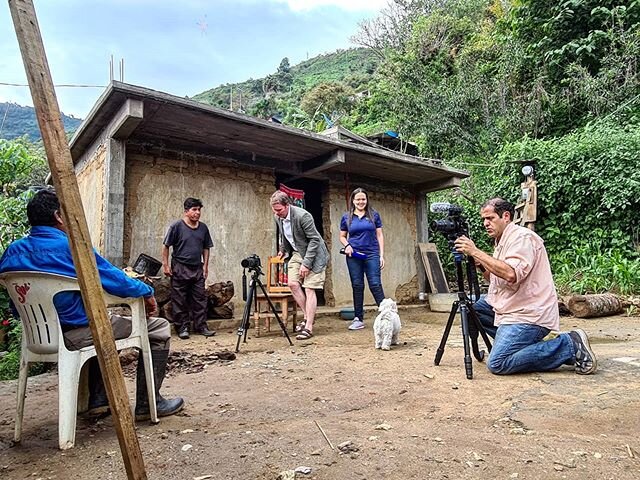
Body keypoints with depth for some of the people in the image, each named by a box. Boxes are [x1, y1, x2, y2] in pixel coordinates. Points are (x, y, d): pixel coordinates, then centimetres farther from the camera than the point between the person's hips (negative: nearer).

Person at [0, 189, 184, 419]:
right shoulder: (71, 246, -17)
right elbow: (115, 280, -16)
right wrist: (147, 292, 0)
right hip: (74, 334, -8)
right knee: (158, 328, 2)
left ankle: (98, 398, 32)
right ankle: (148, 404, 7)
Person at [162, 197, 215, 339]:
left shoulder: (203, 228, 8)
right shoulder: (177, 226, -6)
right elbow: (166, 246, -3)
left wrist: (205, 266, 9)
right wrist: (165, 265, -7)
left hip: (197, 269, 5)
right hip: (180, 269, -4)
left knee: (200, 299, 6)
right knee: (180, 301, 2)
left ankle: (201, 326, 14)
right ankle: (182, 328, 11)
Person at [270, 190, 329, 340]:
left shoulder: (302, 216, -26)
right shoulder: (278, 217, -3)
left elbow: (314, 239, -23)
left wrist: (306, 263, -24)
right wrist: (283, 250, 26)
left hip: (313, 254, -7)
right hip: (297, 253, 7)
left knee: (309, 289, -9)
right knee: (293, 284, -6)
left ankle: (309, 327, -4)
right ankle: (307, 316, 10)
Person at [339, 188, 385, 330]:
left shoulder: (374, 215, 6)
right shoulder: (346, 217, 8)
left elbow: (379, 235, 7)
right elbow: (342, 237, 15)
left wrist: (382, 255, 1)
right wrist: (347, 245, -6)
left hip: (372, 254, -1)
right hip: (354, 256, 2)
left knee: (375, 285, -8)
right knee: (357, 286, 6)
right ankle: (358, 319, 13)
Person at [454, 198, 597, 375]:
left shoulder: (522, 237, -12)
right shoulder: (501, 241, 17)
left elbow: (511, 274, -29)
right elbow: (497, 281, 18)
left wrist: (475, 252, -24)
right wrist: (480, 264, 0)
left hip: (529, 316, -9)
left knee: (497, 364, -18)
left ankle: (570, 345, -6)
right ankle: (511, 342, 10)